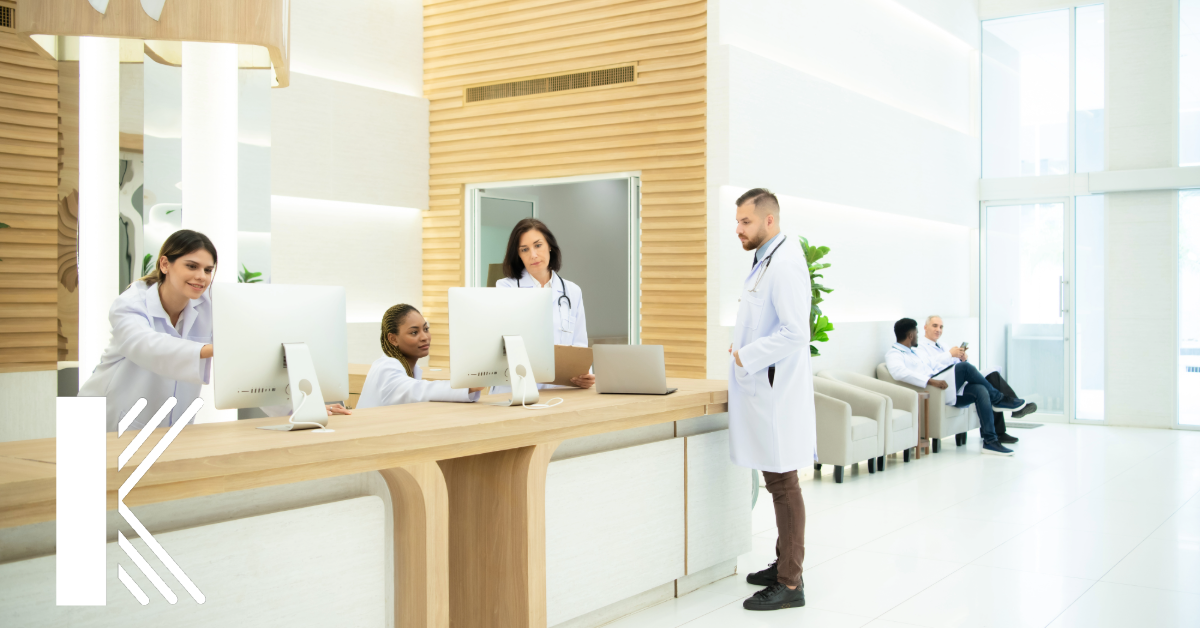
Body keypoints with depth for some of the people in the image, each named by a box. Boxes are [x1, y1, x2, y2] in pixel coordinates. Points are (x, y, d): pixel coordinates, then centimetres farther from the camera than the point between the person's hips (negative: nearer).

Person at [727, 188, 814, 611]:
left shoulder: (785, 263, -15)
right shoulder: (765, 260, 17)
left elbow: (794, 332, -23)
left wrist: (745, 357, -16)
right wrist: (743, 352, 13)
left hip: (777, 391, -10)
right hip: (763, 389, 10)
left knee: (783, 484, -4)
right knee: (777, 483, 17)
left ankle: (790, 584, 3)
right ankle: (785, 564, 28)